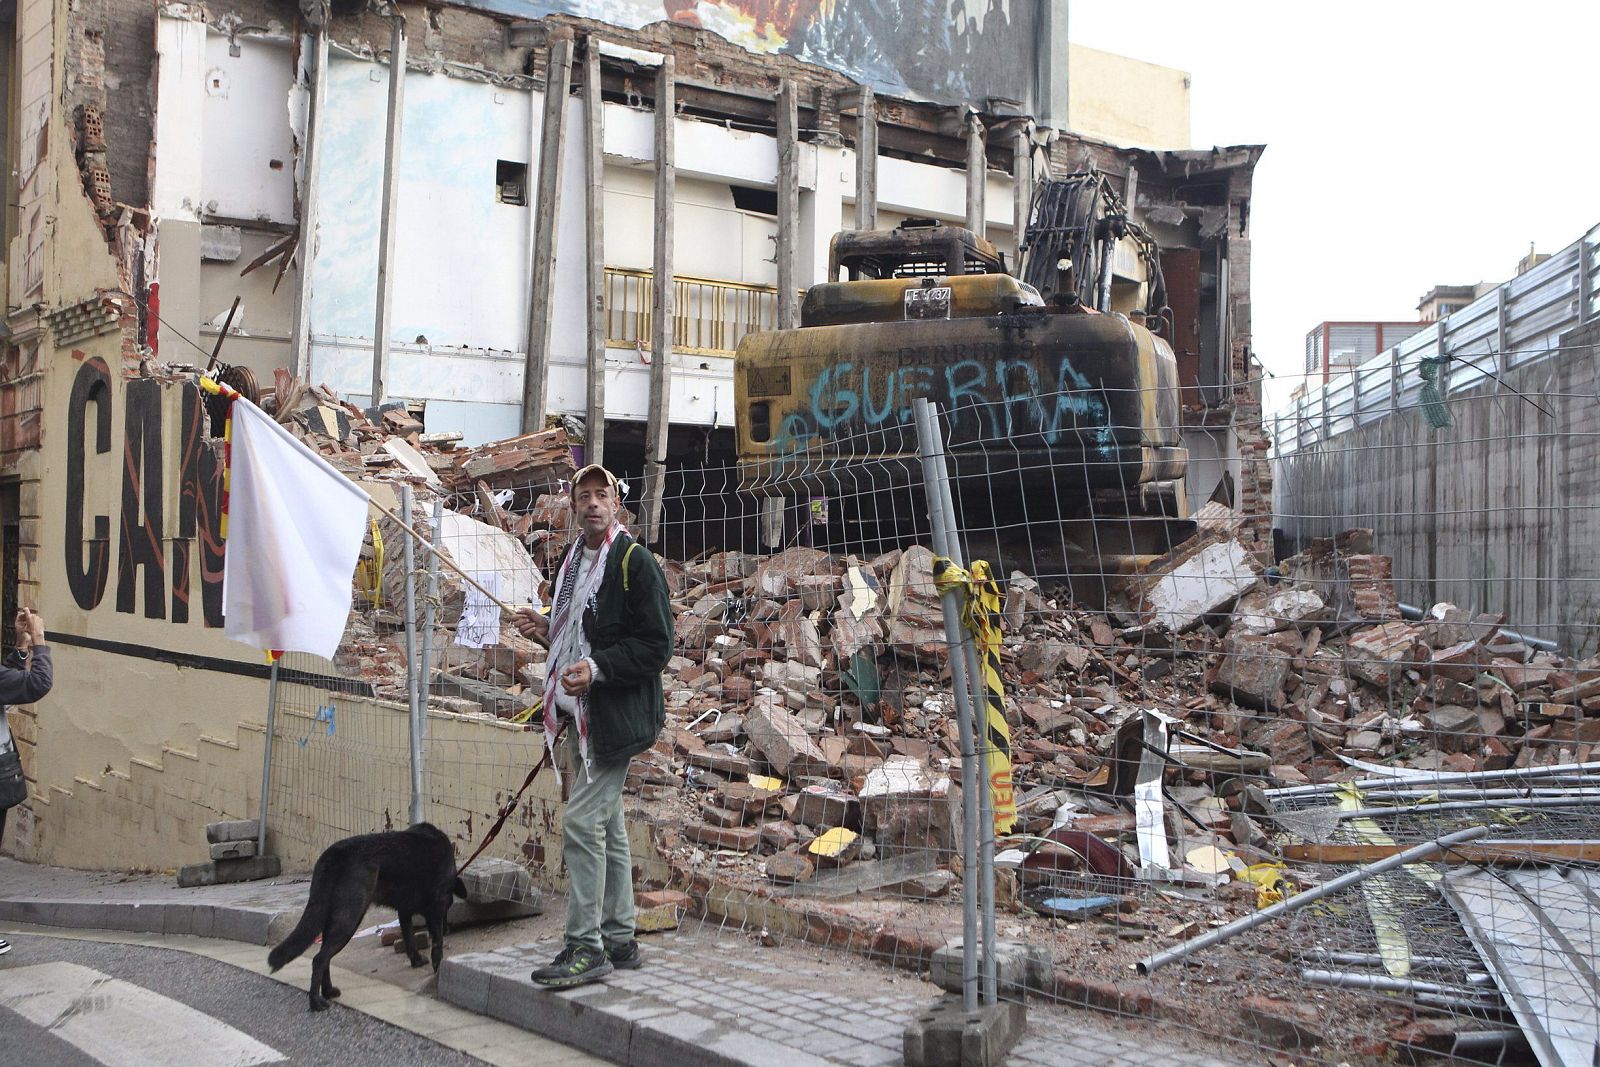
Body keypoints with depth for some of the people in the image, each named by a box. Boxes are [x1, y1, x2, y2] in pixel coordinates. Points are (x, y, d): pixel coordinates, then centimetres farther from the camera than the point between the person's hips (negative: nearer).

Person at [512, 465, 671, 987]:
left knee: (581, 821, -12)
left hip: (615, 712, -9)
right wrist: (545, 628, 9)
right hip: (579, 711, 9)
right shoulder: (571, 560, 15)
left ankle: (585, 945, -6)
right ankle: (619, 939, 22)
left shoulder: (635, 561, -11)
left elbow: (655, 645, -15)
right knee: (608, 826, 13)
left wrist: (597, 668, -25)